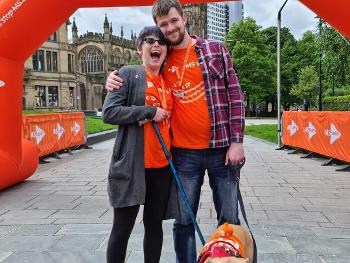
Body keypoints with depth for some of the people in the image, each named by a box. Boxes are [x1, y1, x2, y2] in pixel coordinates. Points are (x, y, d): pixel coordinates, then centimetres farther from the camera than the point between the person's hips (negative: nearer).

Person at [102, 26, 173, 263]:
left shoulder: (168, 81, 13)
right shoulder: (128, 74, -2)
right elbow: (109, 112, -12)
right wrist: (150, 112, -14)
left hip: (163, 165, 5)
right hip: (132, 164, -5)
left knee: (155, 224, 14)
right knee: (123, 227, 4)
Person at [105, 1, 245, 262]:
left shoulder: (215, 49, 2)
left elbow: (235, 94, 0)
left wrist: (237, 141, -7)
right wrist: (115, 78, -3)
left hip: (221, 148, -1)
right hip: (184, 152, 2)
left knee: (229, 220, 10)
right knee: (184, 221, 10)